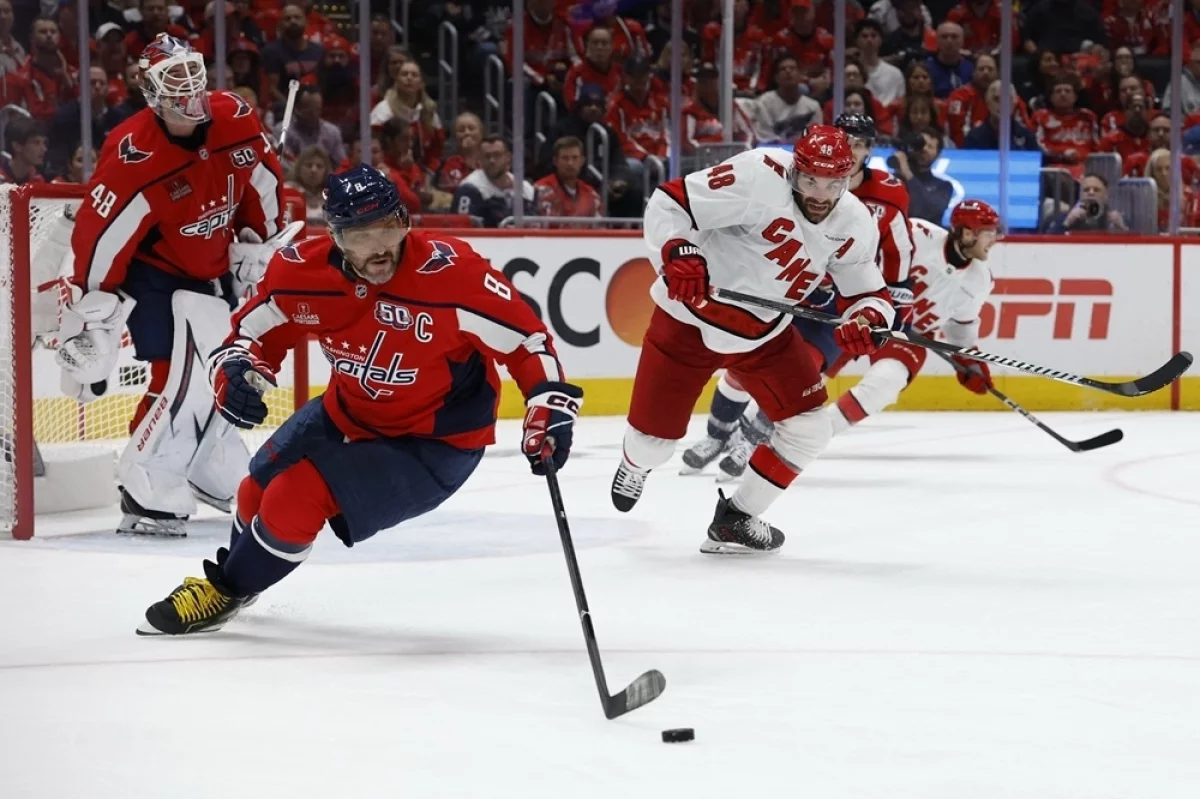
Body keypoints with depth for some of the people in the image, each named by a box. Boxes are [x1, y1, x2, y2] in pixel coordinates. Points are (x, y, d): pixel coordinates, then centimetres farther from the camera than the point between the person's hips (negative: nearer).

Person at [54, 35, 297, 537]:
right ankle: (146, 499, -17)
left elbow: (263, 182, 7)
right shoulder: (133, 157, -29)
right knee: (184, 378, -22)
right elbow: (99, 237, -26)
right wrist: (92, 321, -25)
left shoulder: (237, 122, -12)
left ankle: (219, 478, 38)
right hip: (155, 275, -7)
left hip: (215, 272, 7)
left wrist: (256, 243, 9)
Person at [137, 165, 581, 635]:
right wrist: (236, 374, -22)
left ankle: (224, 593, 9)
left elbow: (524, 335, -22)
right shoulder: (304, 270, -17)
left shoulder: (449, 272, -31)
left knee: (295, 500, -18)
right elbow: (253, 331, -2)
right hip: (348, 414, 6)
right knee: (260, 489, 18)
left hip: (434, 442, -6)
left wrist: (550, 405, -31)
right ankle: (237, 570, 53)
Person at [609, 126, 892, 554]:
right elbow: (669, 203, -27)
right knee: (655, 437, 3)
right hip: (688, 321, -5)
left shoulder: (854, 226, -8)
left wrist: (863, 320, -23)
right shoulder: (759, 178, -28)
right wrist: (678, 253, -44)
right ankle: (635, 464, 43)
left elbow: (870, 293, 0)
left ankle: (735, 518, 12)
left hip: (765, 335, 5)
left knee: (809, 428, -5)